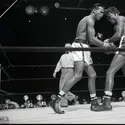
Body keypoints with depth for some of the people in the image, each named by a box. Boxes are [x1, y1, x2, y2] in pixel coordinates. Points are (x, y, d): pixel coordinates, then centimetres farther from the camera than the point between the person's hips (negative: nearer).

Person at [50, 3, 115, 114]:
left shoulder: (87, 20, 27)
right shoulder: (90, 20, -5)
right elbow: (92, 39, -15)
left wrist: (103, 44, 14)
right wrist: (104, 45, -3)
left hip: (84, 49, 11)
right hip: (80, 46, -11)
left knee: (92, 75, 9)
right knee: (78, 76, -20)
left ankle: (94, 103, 13)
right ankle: (57, 101, -22)